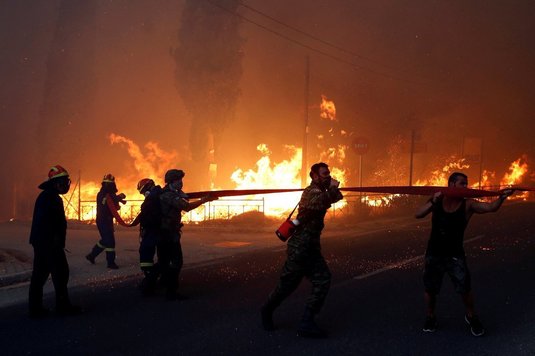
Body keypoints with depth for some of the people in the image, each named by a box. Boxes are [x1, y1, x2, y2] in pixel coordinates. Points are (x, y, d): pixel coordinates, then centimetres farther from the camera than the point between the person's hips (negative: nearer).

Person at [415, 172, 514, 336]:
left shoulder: (468, 204, -9)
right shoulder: (437, 200, -5)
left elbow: (491, 207, -22)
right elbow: (418, 215, -14)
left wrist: (501, 197, -41)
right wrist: (433, 201, -28)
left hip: (455, 255, -1)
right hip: (433, 254, 1)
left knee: (465, 288, -3)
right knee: (430, 289, 10)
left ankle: (471, 316, 23)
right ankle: (430, 316, 34)